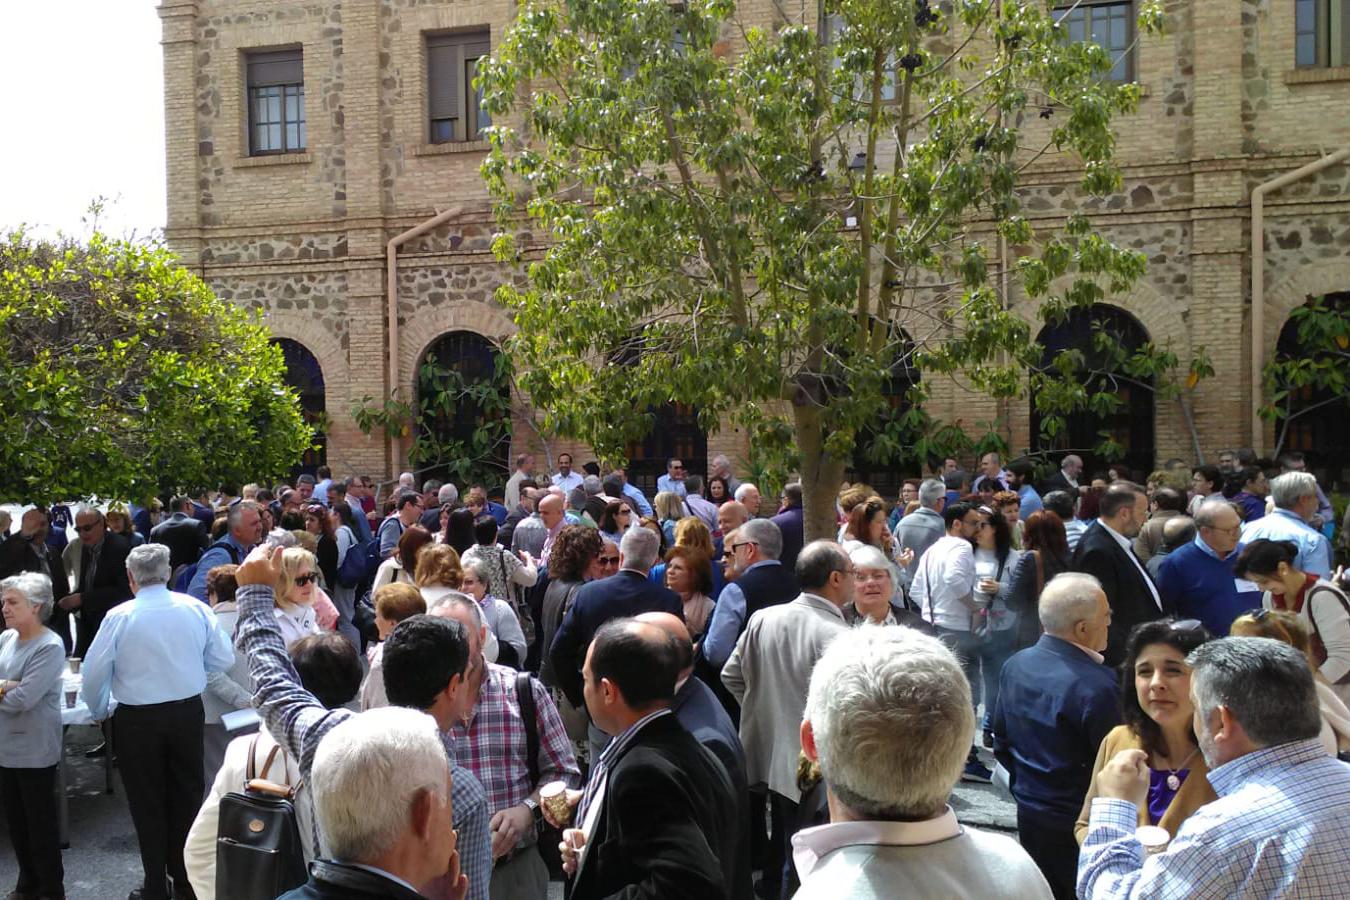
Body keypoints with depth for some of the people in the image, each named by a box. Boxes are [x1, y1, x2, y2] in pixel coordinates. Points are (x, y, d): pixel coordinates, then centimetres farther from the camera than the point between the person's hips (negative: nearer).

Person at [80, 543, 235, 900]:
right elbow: (224, 659, -2)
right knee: (186, 795, 15)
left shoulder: (119, 616, -12)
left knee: (147, 803, 12)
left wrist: (98, 711, 13)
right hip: (188, 712, 2)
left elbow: (93, 672, -6)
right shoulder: (196, 608, -7)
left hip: (138, 720, -2)